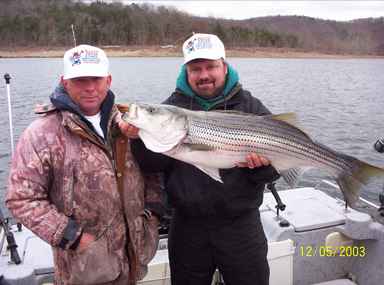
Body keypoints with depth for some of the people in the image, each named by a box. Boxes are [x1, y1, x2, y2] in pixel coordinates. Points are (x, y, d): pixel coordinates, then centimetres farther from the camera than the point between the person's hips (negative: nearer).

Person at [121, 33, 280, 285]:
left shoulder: (250, 106, 0)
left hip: (241, 224, 0)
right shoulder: (172, 107, 1)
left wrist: (262, 163, -23)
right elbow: (154, 163, -9)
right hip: (188, 225, 1)